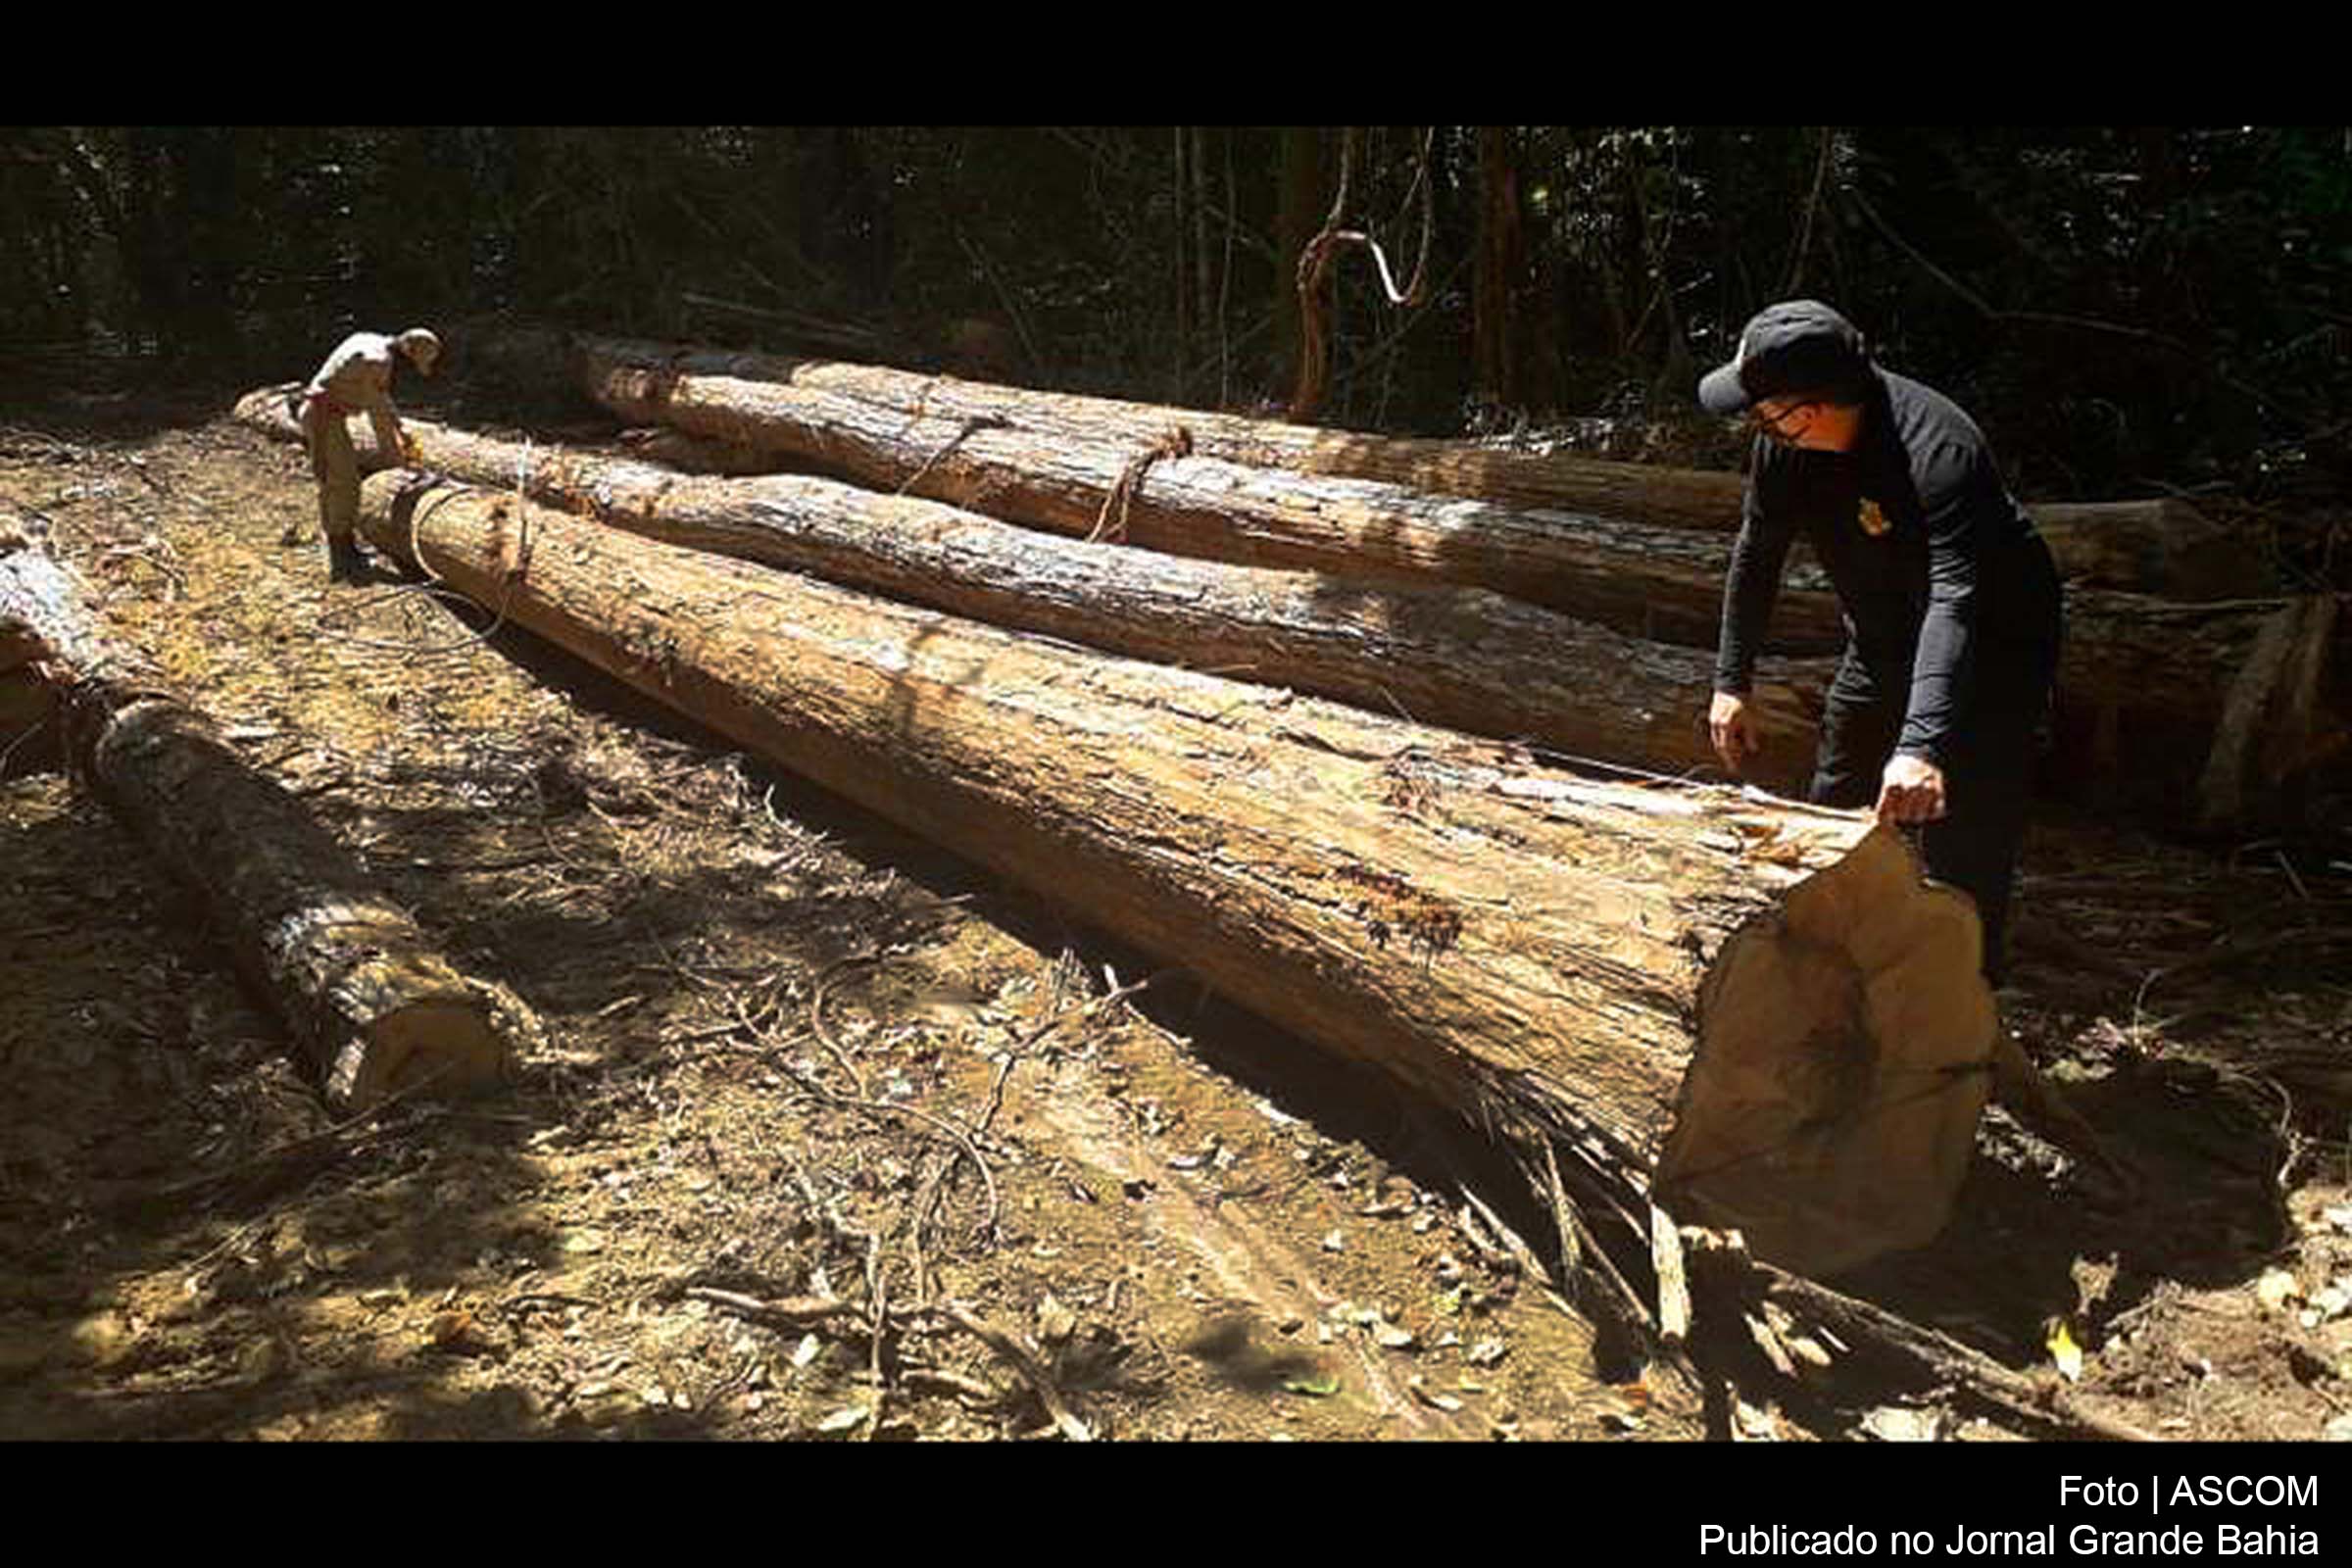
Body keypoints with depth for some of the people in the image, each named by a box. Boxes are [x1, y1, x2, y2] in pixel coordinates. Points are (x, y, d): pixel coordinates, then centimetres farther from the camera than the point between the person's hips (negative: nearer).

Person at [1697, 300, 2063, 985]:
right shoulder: (1784, 442, -15)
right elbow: (1757, 553, -1)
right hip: (1883, 643, 7)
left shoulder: (1935, 452, -36)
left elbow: (1955, 600, -47)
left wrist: (1922, 746, -58)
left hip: (1993, 640, -7)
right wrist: (1731, 682, -2)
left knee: (1963, 850, -11)